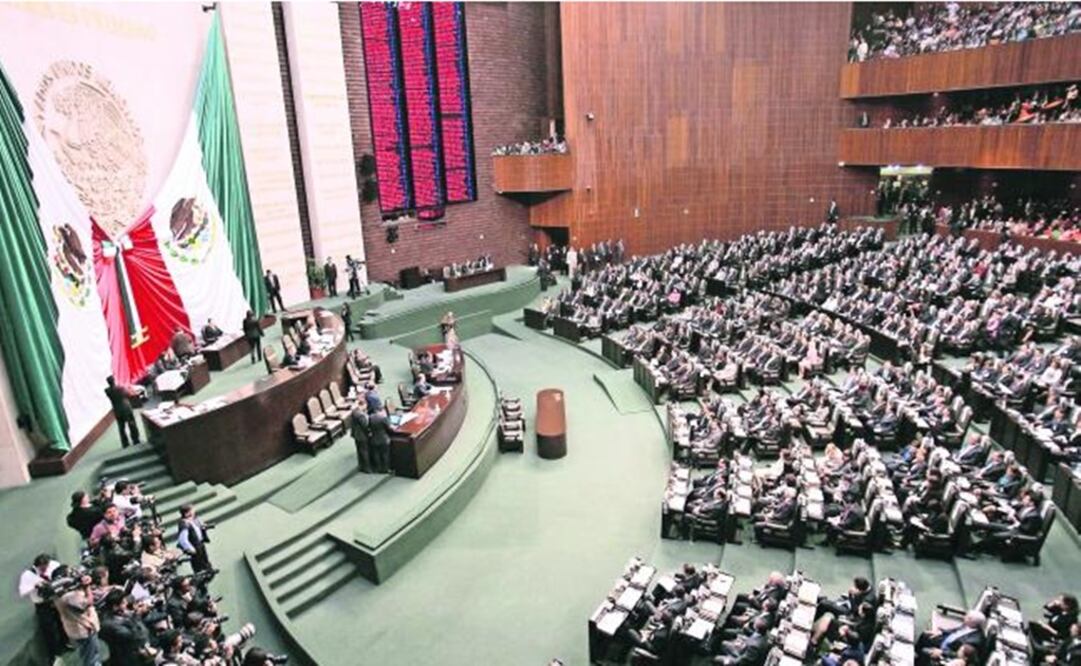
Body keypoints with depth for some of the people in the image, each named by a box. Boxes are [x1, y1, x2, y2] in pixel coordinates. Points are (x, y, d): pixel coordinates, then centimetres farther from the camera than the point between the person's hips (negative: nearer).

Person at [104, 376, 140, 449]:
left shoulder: (107, 391, -10)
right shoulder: (121, 387, -19)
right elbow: (129, 394, -6)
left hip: (117, 411, 3)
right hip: (126, 408, -3)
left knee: (121, 427, 13)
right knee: (132, 425, 11)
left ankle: (125, 443, 17)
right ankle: (136, 440, 18)